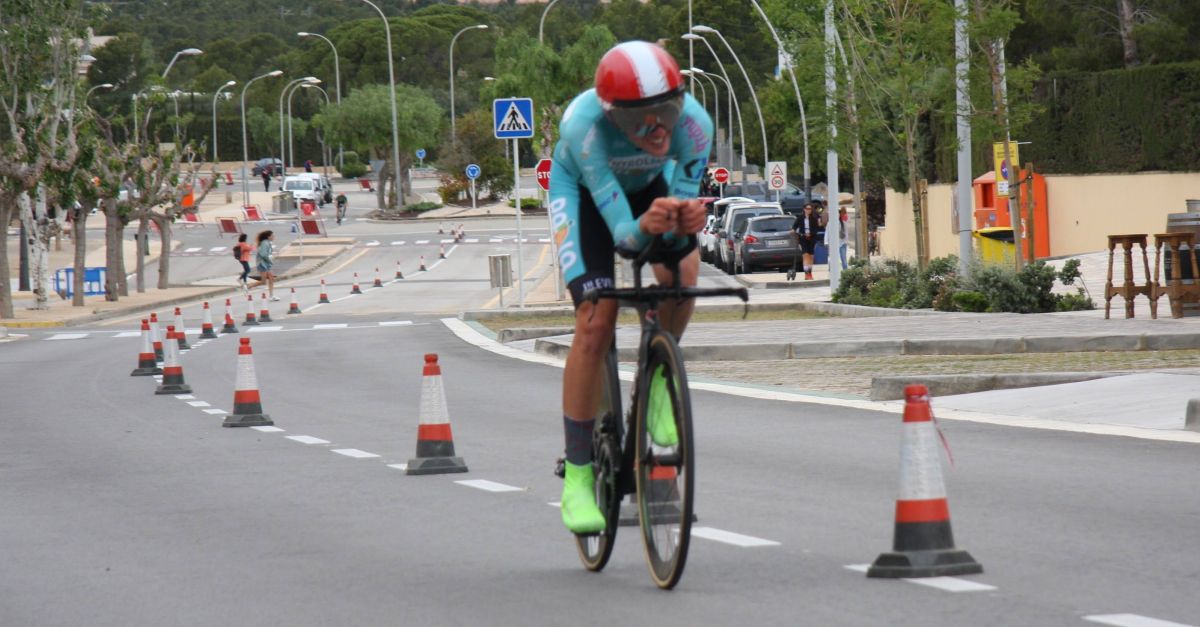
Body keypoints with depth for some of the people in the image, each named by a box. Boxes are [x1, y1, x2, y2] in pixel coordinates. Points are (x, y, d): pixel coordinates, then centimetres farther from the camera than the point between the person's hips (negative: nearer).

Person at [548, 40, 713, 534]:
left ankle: (657, 384, 1)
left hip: (649, 183, 3)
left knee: (682, 273, -27)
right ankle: (577, 476, -6)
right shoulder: (584, 125, -41)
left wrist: (685, 224, -52)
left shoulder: (693, 123, -33)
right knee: (596, 321, -16)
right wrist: (646, 227, -64)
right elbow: (621, 236, -42)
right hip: (582, 187, -3)